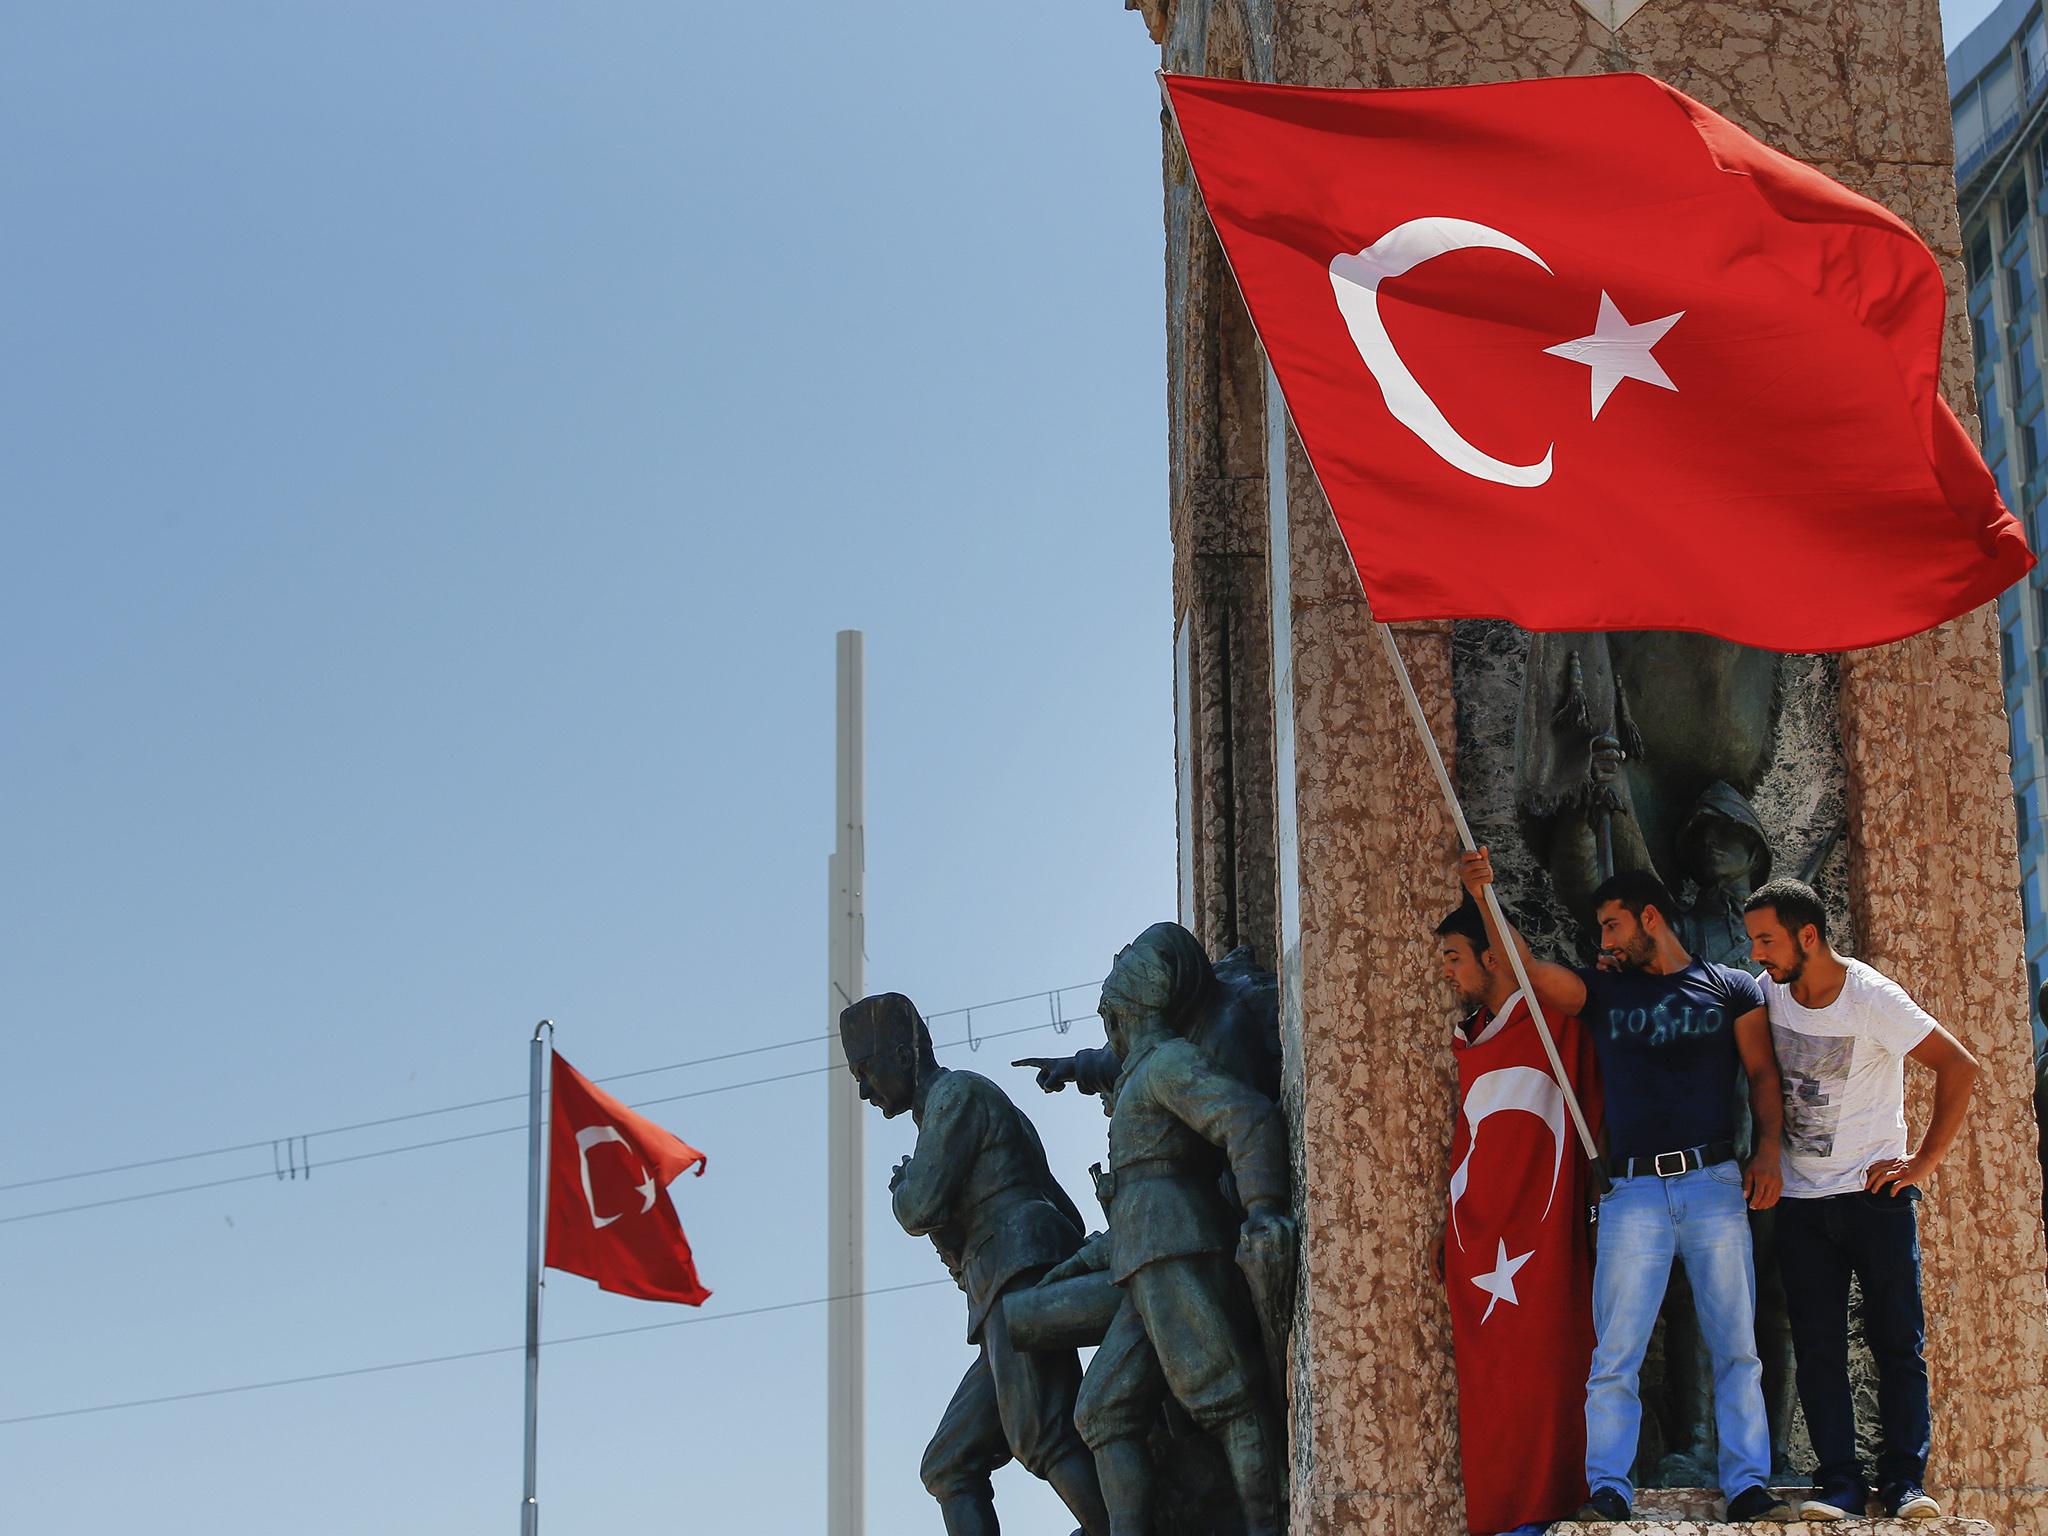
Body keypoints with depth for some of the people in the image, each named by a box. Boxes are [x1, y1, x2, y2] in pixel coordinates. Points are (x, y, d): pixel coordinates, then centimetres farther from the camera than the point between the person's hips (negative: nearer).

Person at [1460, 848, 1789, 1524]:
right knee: (1615, 1355, -4)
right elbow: (1529, 970, 4)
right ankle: (1607, 1491, -1)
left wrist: (1768, 1149, -6)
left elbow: (1763, 1074, 8)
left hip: (1715, 1186, -1)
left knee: (1736, 1347, 1)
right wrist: (1484, 898, -6)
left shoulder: (1733, 987, 11)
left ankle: (1748, 1487, 5)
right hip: (1633, 1191, 1)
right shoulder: (1603, 992, 15)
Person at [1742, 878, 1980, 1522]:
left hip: (1875, 1191, -4)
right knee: (1817, 1348, 0)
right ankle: (1839, 1482, 2)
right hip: (1800, 1199, 4)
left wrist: (1923, 1162, -13)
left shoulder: (1872, 997, -14)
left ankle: (1905, 1481, 2)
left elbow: (1960, 1067, -13)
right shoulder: (1767, 992, 1)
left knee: (1898, 1342, -2)